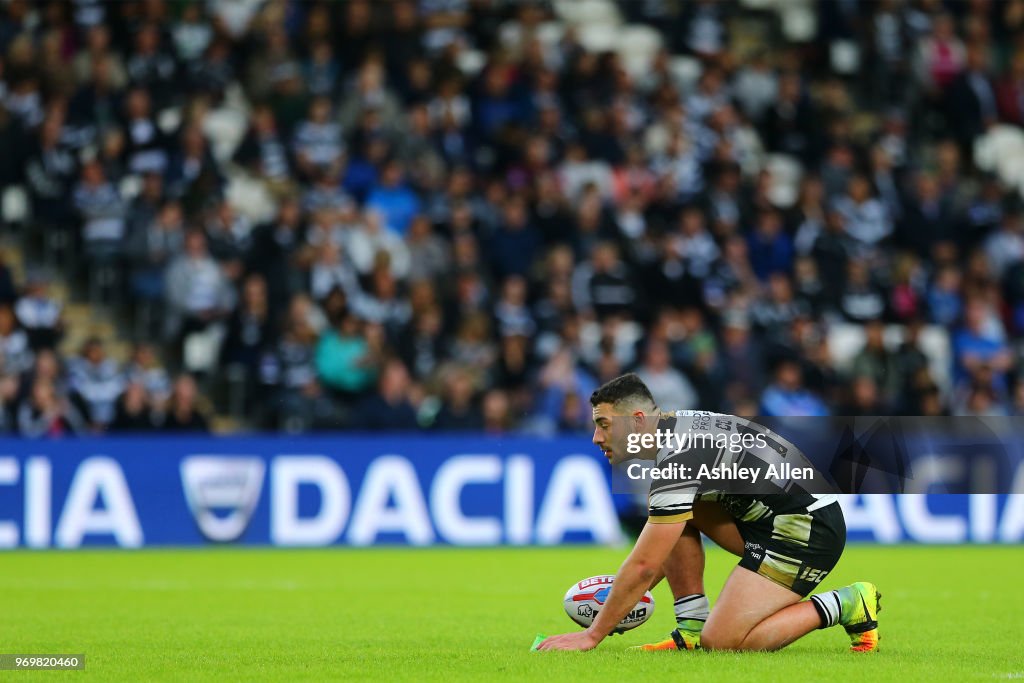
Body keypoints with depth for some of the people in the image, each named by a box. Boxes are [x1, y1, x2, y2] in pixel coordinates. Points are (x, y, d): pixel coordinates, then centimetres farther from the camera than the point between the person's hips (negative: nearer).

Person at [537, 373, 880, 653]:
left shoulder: (680, 457, -21)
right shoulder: (676, 428, 9)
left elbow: (644, 566, -21)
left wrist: (592, 635, -15)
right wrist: (624, 601, 12)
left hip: (809, 530, -10)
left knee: (721, 642, -15)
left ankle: (846, 606, -5)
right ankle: (693, 629, 6)